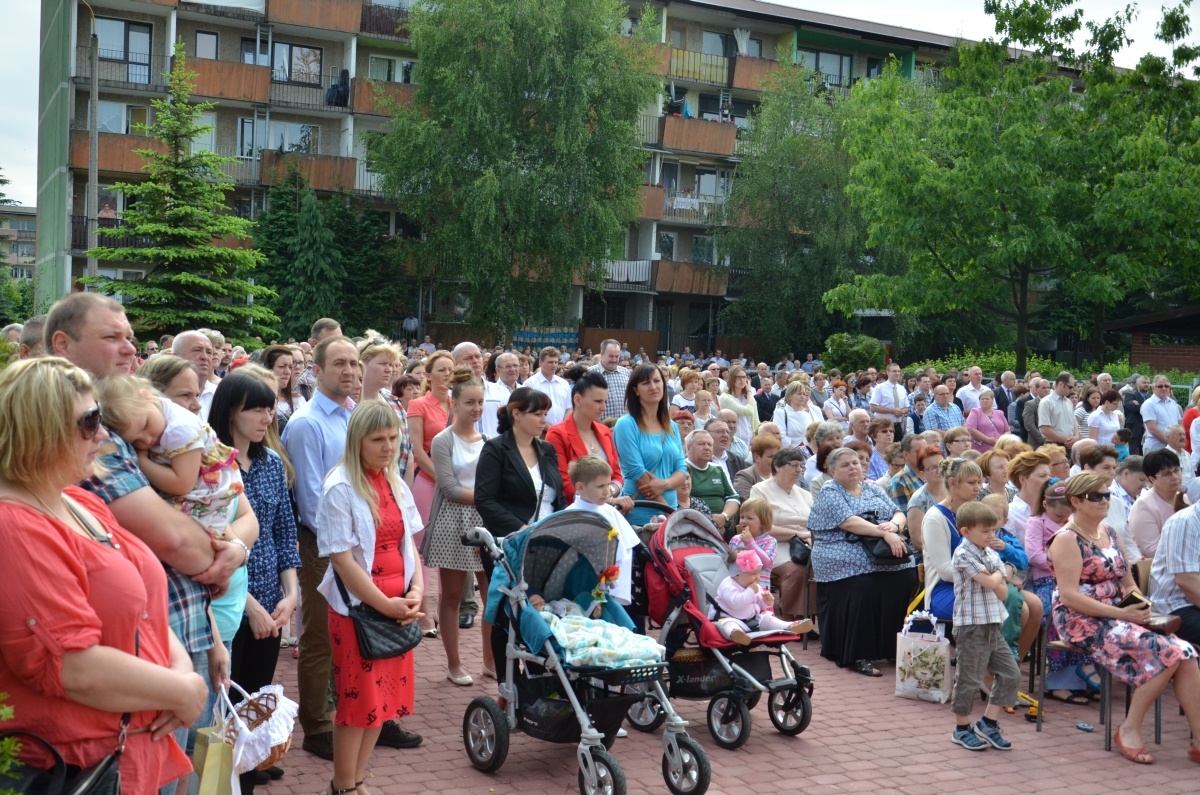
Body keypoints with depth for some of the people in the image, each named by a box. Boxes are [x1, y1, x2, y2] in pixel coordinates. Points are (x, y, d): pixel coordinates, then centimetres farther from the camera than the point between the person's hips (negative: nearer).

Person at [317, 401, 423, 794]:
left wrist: (416, 591, -4)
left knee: (384, 696, 12)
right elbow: (341, 559, -16)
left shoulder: (397, 484, 8)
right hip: (358, 608, -6)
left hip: (399, 608, 7)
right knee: (358, 701, 2)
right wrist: (385, 604, -16)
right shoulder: (340, 488, -13)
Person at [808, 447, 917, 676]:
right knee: (864, 584, -32)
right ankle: (857, 656, -22)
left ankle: (896, 647, -8)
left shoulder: (873, 490, 22)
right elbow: (849, 522, -14)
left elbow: (899, 514, 13)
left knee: (907, 575, -22)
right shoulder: (829, 493, 1)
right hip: (846, 562, -5)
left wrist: (894, 524, -12)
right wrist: (885, 533, -23)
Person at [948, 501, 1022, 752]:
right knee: (969, 679, 1)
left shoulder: (992, 555, 12)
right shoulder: (963, 554, -12)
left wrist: (993, 580, -9)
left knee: (1010, 673, 7)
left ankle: (988, 723, 18)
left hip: (993, 626, 8)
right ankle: (962, 728, 17)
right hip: (972, 625, -8)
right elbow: (989, 583, -18)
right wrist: (998, 575, 2)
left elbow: (1003, 593, 9)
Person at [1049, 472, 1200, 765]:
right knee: (1166, 652, -24)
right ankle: (1129, 730, -12)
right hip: (1082, 623, -7)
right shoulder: (1067, 540, -8)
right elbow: (1069, 596, -17)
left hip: (1117, 618, 7)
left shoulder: (1110, 534, 16)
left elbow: (1127, 581, 18)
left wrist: (1138, 602, -5)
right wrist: (1121, 613, -20)